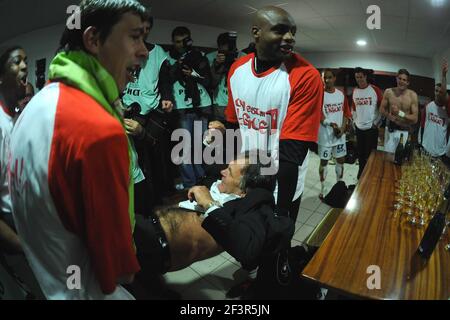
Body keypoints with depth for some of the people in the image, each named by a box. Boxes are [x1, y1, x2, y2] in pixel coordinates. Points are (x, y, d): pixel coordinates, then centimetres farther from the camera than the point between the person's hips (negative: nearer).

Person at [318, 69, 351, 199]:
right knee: (324, 161, 4)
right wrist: (331, 124, -25)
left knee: (341, 160, 14)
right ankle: (323, 189, 17)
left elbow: (346, 113, 8)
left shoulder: (341, 94, 6)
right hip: (325, 135, -5)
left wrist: (342, 128, -7)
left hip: (340, 134, 5)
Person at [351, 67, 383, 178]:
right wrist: (354, 121, 10)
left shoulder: (375, 90, -7)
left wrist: (377, 123, -8)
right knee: (360, 153, 12)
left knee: (370, 154, -2)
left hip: (371, 128, -4)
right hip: (359, 128, 4)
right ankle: (361, 175, 24)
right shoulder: (354, 91, 7)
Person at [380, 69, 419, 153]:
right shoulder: (388, 92, -6)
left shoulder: (412, 95, -10)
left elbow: (415, 119, -11)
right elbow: (382, 109, 7)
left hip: (404, 132, -1)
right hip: (390, 129, 1)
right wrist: (388, 115, -14)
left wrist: (400, 113, -25)